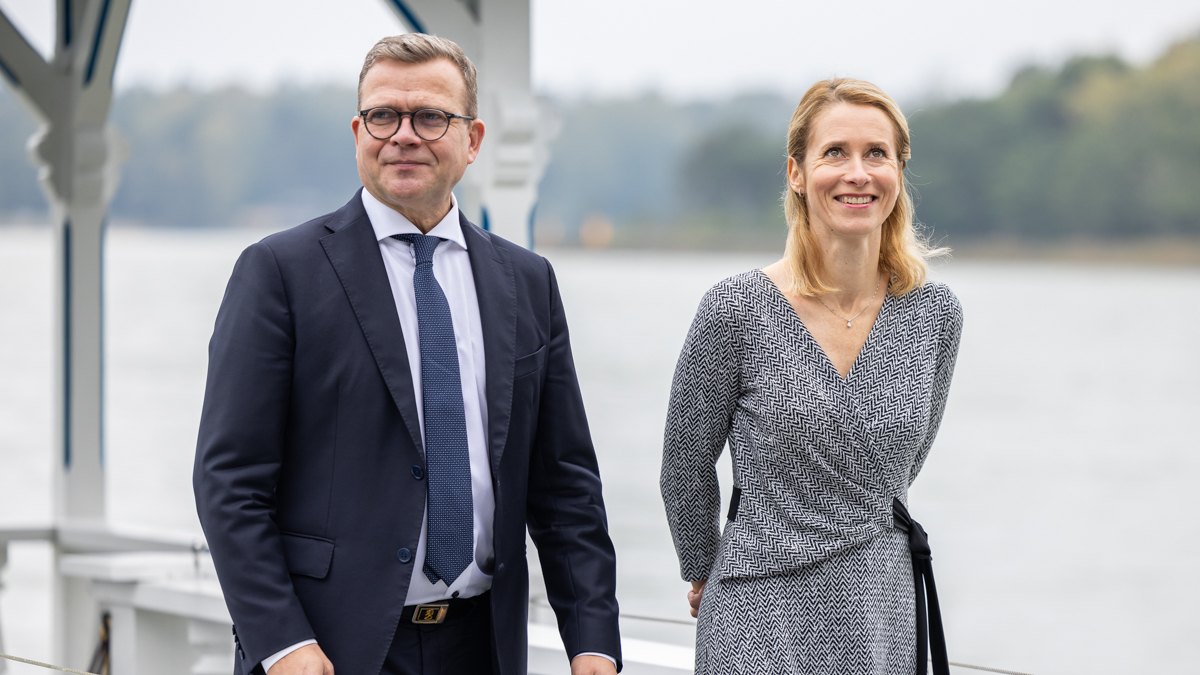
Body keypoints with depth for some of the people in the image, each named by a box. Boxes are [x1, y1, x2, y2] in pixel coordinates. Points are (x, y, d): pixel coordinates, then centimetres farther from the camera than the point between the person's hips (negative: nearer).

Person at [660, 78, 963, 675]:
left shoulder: (935, 314, 1)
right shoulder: (736, 312, -10)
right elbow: (685, 470, 3)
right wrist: (704, 573, 15)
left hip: (885, 622, 3)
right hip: (764, 626, -3)